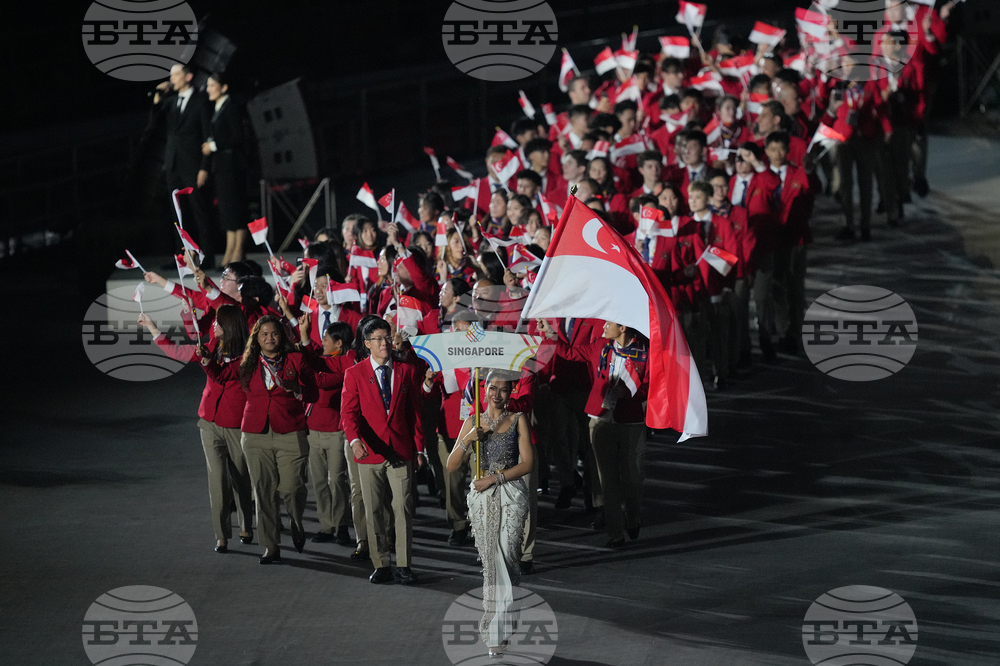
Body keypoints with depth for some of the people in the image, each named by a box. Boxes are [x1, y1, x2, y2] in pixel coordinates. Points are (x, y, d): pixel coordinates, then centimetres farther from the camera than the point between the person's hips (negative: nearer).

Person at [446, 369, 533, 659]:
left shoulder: (517, 420, 4)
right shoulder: (472, 423, 9)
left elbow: (527, 463, -2)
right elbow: (451, 466, 7)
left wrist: (495, 478, -10)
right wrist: (467, 440, -10)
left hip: (511, 496, -2)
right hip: (482, 497, 2)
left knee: (506, 554, -15)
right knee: (490, 560, 1)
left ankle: (498, 630, -15)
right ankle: (496, 636, 7)